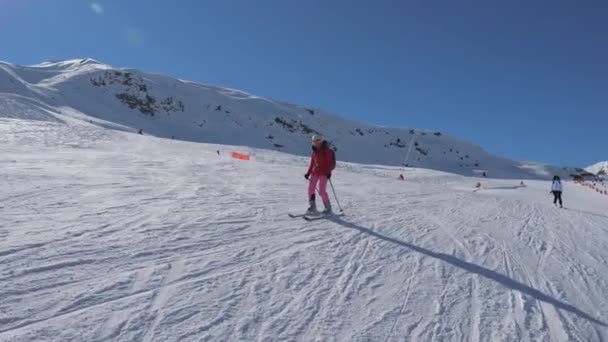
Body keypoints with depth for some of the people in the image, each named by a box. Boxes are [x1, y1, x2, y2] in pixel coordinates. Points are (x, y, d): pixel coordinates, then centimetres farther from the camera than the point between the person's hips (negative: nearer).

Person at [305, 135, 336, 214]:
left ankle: (328, 208, 5)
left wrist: (329, 171, -16)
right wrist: (308, 173, 13)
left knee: (322, 191, -10)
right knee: (310, 189, 1)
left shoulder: (327, 150, -4)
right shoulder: (314, 152, 14)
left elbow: (330, 162, -7)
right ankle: (312, 207, 12)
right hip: (315, 173, 6)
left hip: (323, 173, -6)